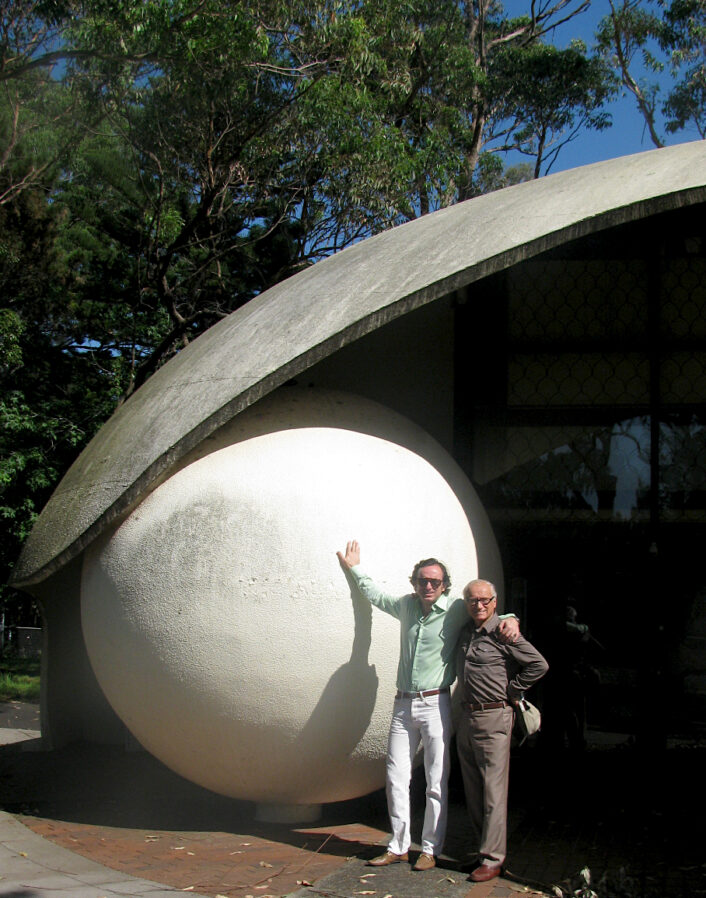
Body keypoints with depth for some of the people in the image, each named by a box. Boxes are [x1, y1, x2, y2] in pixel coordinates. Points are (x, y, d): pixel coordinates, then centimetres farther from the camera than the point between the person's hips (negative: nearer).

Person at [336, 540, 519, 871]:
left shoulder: (456, 609, -5)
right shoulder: (406, 605, 8)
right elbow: (375, 595, 28)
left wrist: (510, 620, -15)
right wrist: (354, 568, 33)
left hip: (435, 705, -4)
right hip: (403, 704, 5)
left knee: (436, 782, 0)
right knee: (396, 778, 8)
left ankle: (430, 849, 12)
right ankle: (399, 847, 20)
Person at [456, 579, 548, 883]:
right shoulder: (466, 632, 11)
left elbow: (538, 665, -10)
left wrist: (510, 690, -7)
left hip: (494, 717, -7)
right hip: (466, 715, 7)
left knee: (493, 789, -5)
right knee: (472, 789, 11)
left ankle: (492, 859, -2)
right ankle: (480, 847, 22)